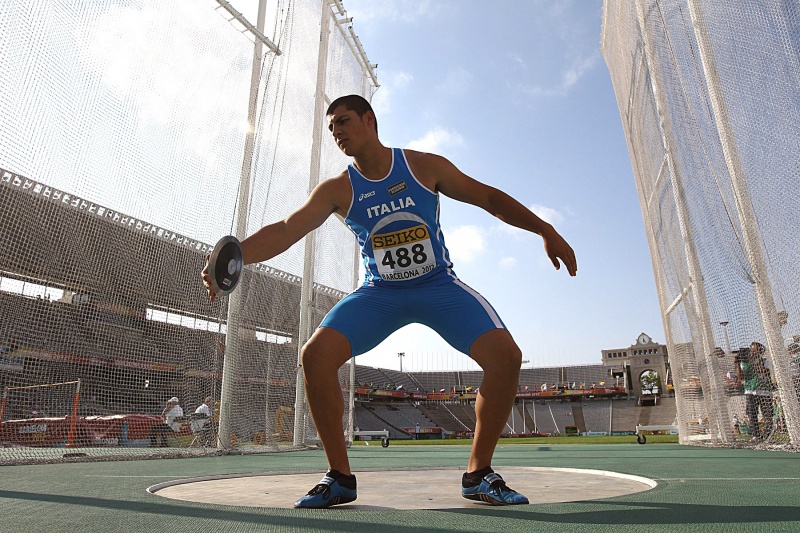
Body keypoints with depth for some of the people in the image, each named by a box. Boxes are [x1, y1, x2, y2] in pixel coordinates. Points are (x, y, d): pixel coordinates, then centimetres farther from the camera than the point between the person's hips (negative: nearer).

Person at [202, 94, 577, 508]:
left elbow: (489, 197, 2)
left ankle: (478, 474, -1)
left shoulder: (425, 166, -5)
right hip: (378, 292, 1)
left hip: (438, 286, 0)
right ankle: (339, 477, -2)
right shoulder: (337, 190, -4)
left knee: (505, 354, -21)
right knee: (315, 355, -20)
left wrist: (546, 231, -2)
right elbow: (286, 230, -15)